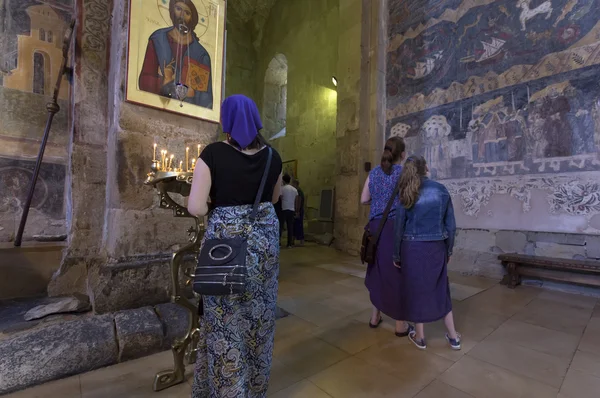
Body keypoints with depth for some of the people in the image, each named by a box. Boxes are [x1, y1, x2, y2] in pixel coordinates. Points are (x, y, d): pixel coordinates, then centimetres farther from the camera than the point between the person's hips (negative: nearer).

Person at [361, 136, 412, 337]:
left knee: (378, 270, 16)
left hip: (376, 227, 5)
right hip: (396, 227, -4)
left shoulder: (374, 173, 7)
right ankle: (400, 324, 20)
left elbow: (364, 200, 12)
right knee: (397, 272, 6)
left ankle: (375, 316, 29)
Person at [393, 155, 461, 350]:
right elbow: (451, 224, 2)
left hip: (414, 248, -3)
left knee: (416, 289, 10)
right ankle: (453, 336, 30)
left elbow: (399, 227, -6)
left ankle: (419, 337, 24)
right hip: (437, 247, 3)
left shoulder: (407, 194, -7)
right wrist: (449, 249, 14)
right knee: (440, 289, 18)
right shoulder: (441, 189, 0)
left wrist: (396, 255, 3)